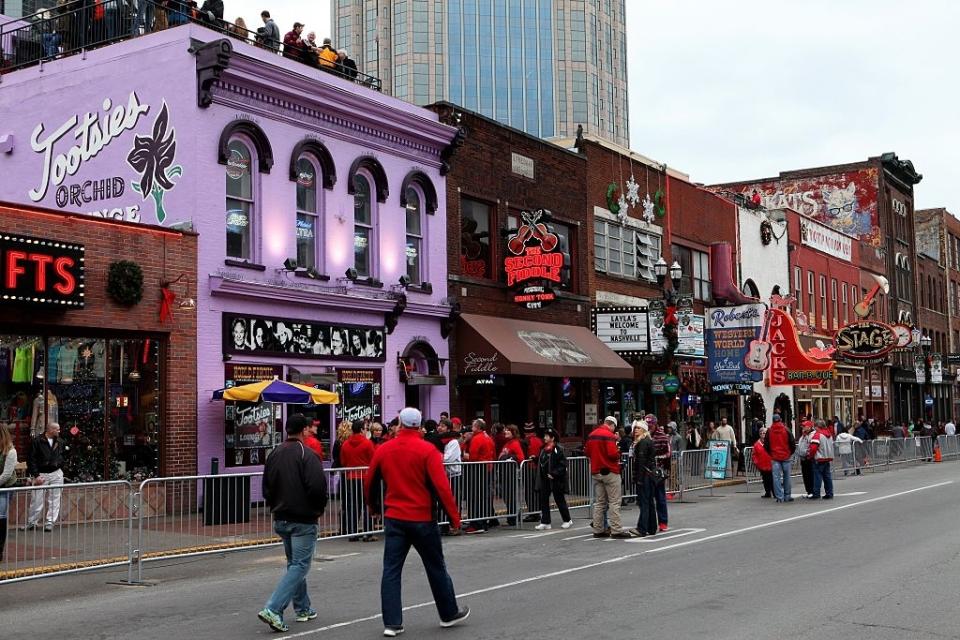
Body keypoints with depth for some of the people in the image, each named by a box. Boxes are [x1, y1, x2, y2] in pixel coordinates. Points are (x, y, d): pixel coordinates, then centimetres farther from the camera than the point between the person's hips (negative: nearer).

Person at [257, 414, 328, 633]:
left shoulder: (275, 454, 7)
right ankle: (273, 609, -15)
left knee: (294, 563, 20)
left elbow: (266, 488, 12)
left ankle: (303, 609, 28)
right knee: (300, 566, -4)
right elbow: (317, 487, -22)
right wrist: (320, 509, -4)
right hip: (303, 520, -8)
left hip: (281, 519, 8)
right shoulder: (307, 455, -15)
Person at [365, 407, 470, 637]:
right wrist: (454, 516, -8)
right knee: (436, 568, 12)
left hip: (393, 518, 3)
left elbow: (370, 483, 12)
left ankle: (392, 623, 3)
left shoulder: (383, 450, 2)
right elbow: (441, 486, -15)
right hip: (422, 519, -3)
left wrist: (374, 507, 30)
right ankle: (449, 614, 25)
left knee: (391, 571, 6)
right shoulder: (427, 450, -10)